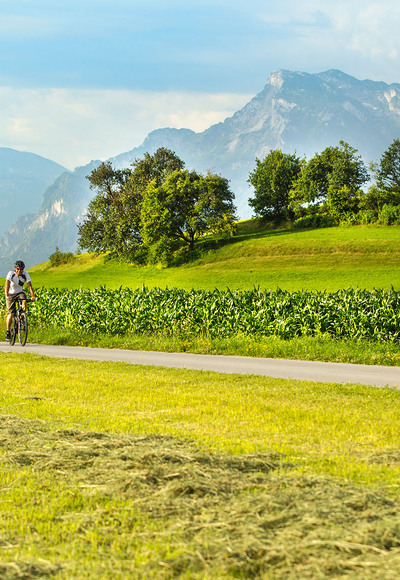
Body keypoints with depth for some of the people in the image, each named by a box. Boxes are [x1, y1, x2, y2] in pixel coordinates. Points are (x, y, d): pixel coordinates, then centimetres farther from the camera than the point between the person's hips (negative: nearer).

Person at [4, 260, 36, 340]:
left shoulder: (25, 275, -15)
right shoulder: (11, 273, -22)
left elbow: (29, 285, -22)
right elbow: (7, 285, -33)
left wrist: (33, 296, -36)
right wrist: (6, 296, -48)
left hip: (19, 292, 2)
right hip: (11, 294, -2)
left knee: (24, 299, -33)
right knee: (11, 313, -15)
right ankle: (8, 331, 0)